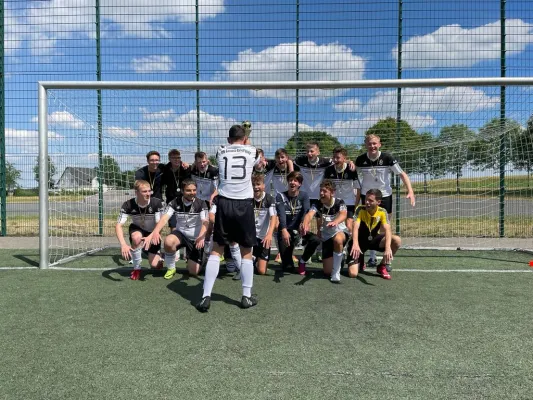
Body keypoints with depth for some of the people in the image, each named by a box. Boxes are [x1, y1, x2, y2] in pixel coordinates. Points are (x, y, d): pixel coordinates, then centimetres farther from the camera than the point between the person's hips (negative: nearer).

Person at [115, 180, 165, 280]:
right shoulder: (128, 205, -24)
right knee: (137, 237, -38)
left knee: (155, 265, -14)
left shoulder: (157, 203, -26)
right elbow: (118, 225, -27)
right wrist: (123, 244, -44)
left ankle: (157, 256, 26)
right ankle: (136, 268, -14)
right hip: (137, 229, 1)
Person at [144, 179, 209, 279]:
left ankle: (191, 259, 31)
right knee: (168, 241, -35)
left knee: (194, 272, -8)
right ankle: (171, 268, -7)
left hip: (196, 239, -1)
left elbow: (205, 222, -26)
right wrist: (155, 232, -42)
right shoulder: (175, 202, -9)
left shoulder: (201, 203, -15)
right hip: (180, 233, 1)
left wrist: (201, 237, -47)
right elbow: (164, 218, -22)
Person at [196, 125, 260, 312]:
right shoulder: (252, 151, 7)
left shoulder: (221, 151, 10)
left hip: (224, 203, 1)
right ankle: (247, 297, 17)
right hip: (244, 204, -1)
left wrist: (234, 140, 52)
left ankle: (206, 297, 7)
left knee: (216, 250, 9)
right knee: (246, 252, 11)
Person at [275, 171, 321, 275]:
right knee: (287, 267, -8)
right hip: (285, 231, -2)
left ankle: (302, 261, -1)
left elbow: (306, 211, -19)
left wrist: (303, 223, -42)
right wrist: (284, 230, -41)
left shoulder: (304, 195, 0)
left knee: (316, 240, -29)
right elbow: (281, 213, -22)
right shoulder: (280, 196, -5)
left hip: (298, 229, 2)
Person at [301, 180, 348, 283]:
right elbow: (309, 214, -31)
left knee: (337, 239, -41)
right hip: (326, 237, 3)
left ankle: (336, 272, -21)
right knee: (327, 272, -3)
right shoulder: (318, 205, -11)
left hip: (341, 232, -2)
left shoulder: (339, 203, -15)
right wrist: (305, 224, -55)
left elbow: (343, 215, -36)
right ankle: (339, 260, 34)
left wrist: (335, 222, -59)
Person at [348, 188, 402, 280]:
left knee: (397, 240, -25)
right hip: (360, 241, -3)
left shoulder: (382, 212, -15)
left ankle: (383, 266, -1)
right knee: (352, 274, -20)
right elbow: (355, 227, -36)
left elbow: (387, 230, -28)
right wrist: (355, 244, -55)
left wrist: (387, 248, -47)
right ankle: (360, 261, 19)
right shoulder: (360, 210, -22)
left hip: (373, 239, 3)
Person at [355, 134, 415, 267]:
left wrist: (410, 191, -19)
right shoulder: (360, 160, -8)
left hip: (385, 196, -1)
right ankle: (372, 256, 14)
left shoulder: (388, 158, -13)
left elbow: (402, 174, -10)